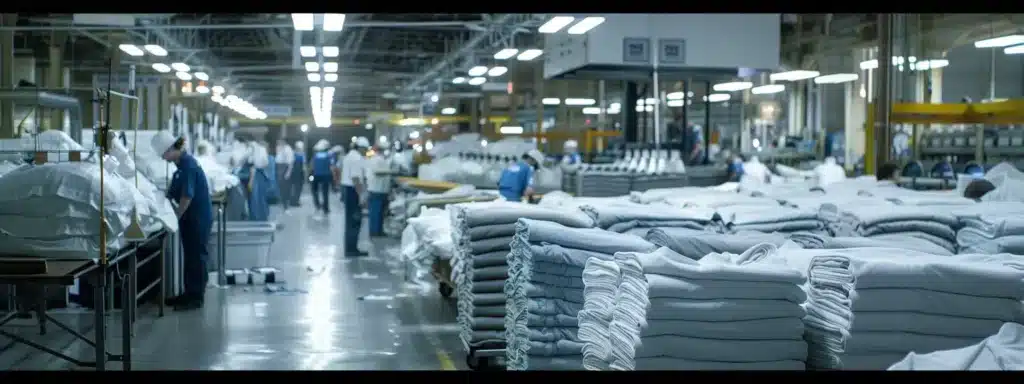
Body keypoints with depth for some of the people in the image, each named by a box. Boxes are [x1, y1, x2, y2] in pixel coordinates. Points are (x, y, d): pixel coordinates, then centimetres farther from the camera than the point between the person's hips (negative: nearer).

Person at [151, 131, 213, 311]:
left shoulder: (188, 165, -19)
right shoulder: (183, 163, 10)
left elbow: (187, 197, -21)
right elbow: (173, 193, 17)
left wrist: (175, 217, -14)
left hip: (198, 218, -9)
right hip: (191, 217, 9)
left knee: (197, 256, -3)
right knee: (189, 256, 13)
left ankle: (196, 297, 3)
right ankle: (189, 293, 21)